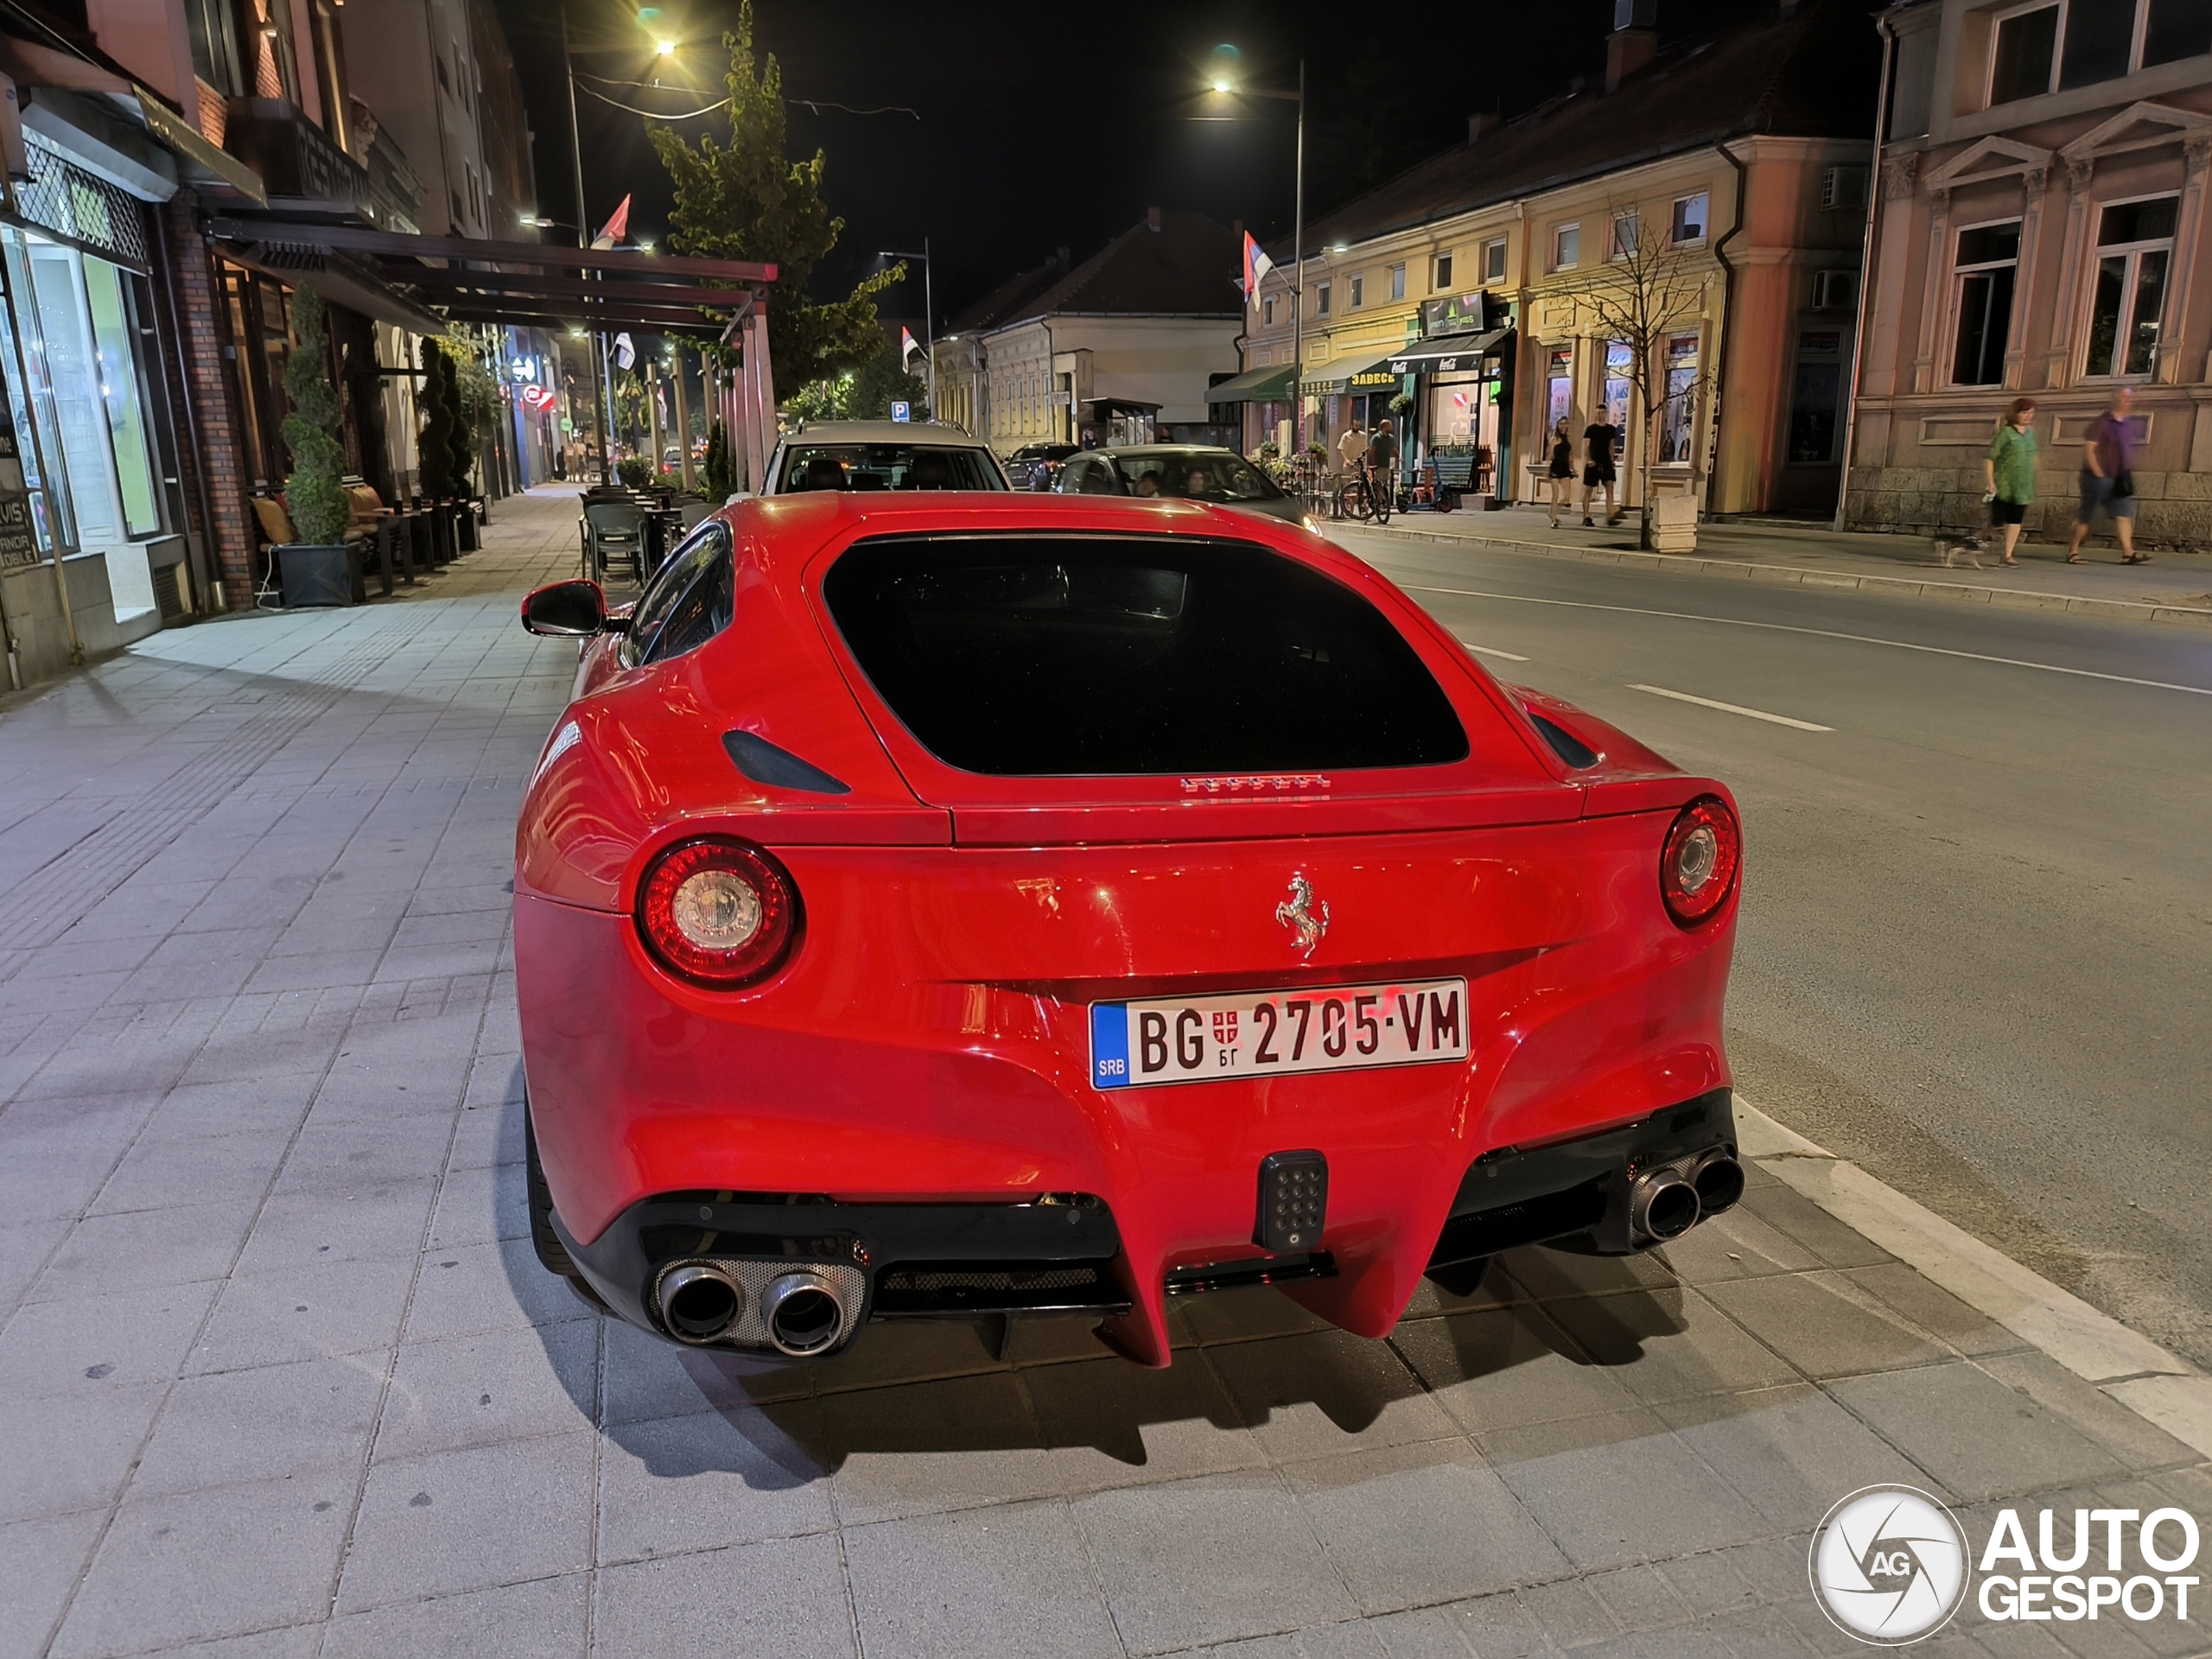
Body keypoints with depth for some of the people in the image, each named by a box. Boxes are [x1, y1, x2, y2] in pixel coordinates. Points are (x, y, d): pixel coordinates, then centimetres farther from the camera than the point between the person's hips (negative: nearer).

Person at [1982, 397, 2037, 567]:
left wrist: (2032, 480, 17)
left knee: (2015, 520, 3)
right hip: (2003, 486, -5)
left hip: (2022, 486, 5)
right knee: (1998, 520, -4)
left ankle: (2008, 555, 7)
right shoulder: (2005, 433, -9)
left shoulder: (2031, 433, 10)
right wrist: (1990, 482, -17)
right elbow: (1989, 457, -12)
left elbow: (2032, 457, 19)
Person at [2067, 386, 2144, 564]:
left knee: (2124, 514, -2)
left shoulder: (2124, 424, 13)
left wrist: (2126, 473, 12)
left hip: (2117, 479, 7)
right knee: (2086, 516, 0)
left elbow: (2125, 451, 22)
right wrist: (2098, 474, -15)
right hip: (2098, 477, -7)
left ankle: (2128, 552, -6)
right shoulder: (2102, 422, -9)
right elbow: (2088, 449, -14)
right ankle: (2072, 551, 11)